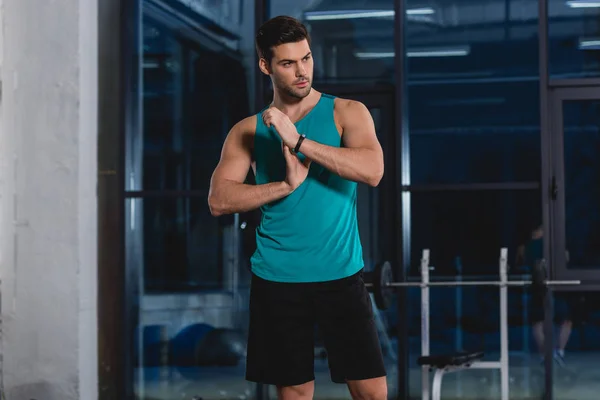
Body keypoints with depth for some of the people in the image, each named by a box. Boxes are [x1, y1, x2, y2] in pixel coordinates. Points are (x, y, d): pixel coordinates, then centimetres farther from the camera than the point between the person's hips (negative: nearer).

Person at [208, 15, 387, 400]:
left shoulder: (347, 112, 2)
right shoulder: (249, 130, 6)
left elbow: (373, 171, -16)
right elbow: (219, 201, -5)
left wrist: (299, 141, -20)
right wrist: (286, 184, -17)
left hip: (341, 274, -1)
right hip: (277, 278, 1)